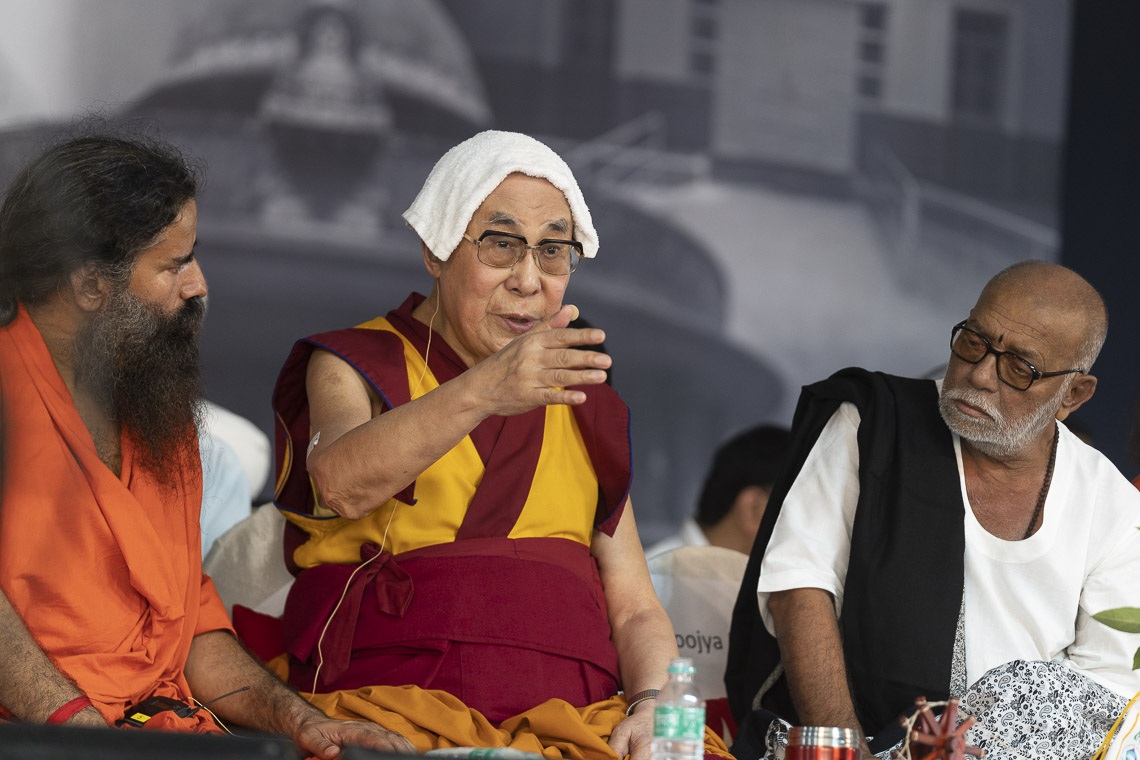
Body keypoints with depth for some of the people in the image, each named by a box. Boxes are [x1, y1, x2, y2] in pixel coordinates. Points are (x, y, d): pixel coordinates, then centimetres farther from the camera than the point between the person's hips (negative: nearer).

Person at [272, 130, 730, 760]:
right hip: (396, 708, -4)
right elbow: (342, 483, -15)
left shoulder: (582, 407, 25)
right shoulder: (351, 368, 9)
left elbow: (634, 609, 20)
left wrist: (653, 705, -3)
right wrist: (480, 393, -32)